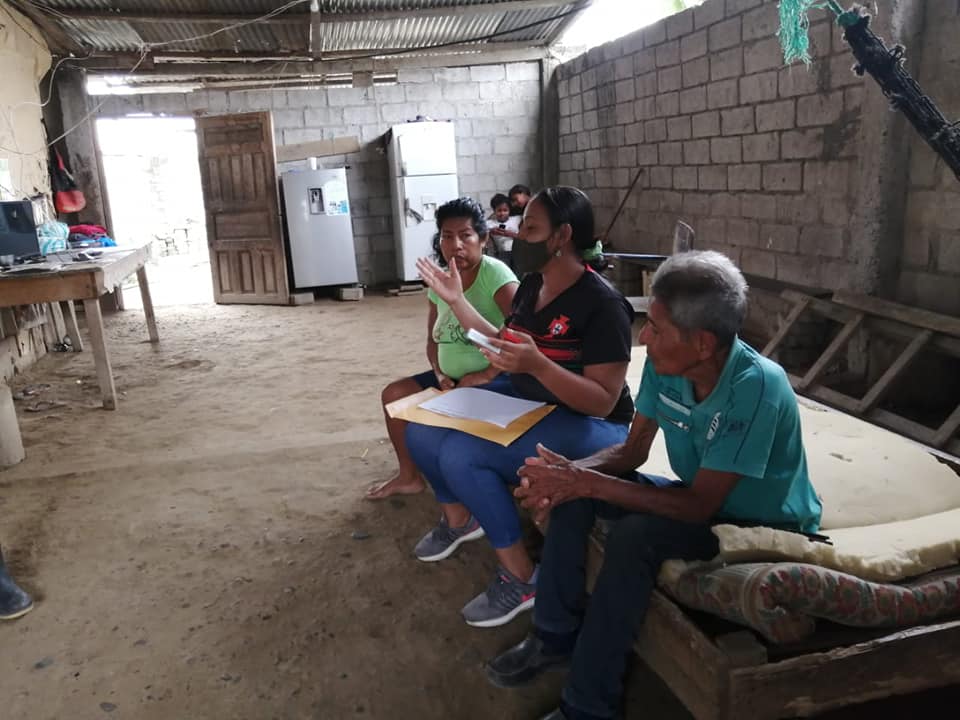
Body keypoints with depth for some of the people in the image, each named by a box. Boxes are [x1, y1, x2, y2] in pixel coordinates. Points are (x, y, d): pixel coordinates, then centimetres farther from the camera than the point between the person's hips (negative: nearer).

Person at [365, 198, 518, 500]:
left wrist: (488, 374, -28)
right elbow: (433, 341, 14)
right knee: (394, 394, 6)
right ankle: (409, 475, 21)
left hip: (494, 381, -8)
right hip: (451, 378, 8)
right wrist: (439, 374, -4)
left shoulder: (494, 273, -20)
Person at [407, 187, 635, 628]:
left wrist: (537, 364, -38)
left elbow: (603, 402, -25)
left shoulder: (602, 305, -22)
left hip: (587, 425, -8)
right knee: (421, 429, 0)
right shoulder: (532, 284, 3)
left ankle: (520, 578, -11)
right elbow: (504, 346, 12)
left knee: (460, 454, -28)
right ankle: (458, 517, 26)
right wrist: (456, 300, 8)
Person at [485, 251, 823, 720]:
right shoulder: (664, 364, -13)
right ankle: (555, 637, 6)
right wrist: (572, 473, -22)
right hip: (701, 498, 7)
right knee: (570, 494, -8)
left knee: (637, 536, -32)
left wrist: (587, 483, -32)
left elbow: (699, 505, -31)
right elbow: (633, 450, -2)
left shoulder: (756, 387, -33)